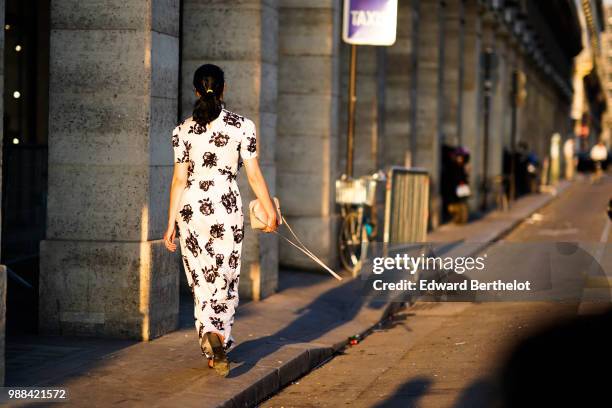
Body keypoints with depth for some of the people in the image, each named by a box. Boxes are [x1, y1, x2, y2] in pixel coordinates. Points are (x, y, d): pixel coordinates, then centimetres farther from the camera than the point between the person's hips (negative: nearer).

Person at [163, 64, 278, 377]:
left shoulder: (183, 130, 0)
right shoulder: (242, 126, -3)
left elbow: (179, 179, -1)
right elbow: (254, 175, -1)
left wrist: (172, 223, 4)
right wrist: (270, 212, 10)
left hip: (191, 209, 1)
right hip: (228, 210, -1)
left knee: (202, 281, 11)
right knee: (225, 281, 11)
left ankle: (212, 343, -1)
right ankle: (219, 339, -5)